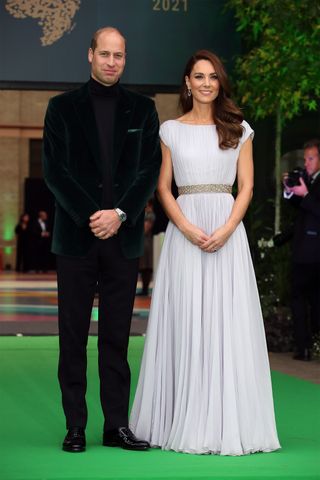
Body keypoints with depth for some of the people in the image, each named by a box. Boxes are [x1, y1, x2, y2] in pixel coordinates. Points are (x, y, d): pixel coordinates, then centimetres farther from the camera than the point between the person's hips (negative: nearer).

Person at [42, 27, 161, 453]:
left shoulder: (142, 109, 9)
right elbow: (54, 170, -2)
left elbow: (150, 170, 3)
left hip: (123, 237, 1)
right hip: (76, 236, -1)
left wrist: (120, 214, -11)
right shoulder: (63, 107, 5)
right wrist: (90, 217, -12)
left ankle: (117, 425, 7)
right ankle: (75, 426, 6)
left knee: (117, 335, 4)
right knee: (73, 335, 1)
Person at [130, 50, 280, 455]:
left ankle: (228, 421, 4)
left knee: (227, 322, -2)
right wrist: (188, 228, -11)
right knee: (185, 323, -1)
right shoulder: (170, 130, 9)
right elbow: (163, 189, 5)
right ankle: (185, 420, 6)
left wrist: (226, 230, -11)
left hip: (228, 230, 0)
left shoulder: (238, 130, 9)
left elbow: (246, 187, 4)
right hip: (183, 231, 0)